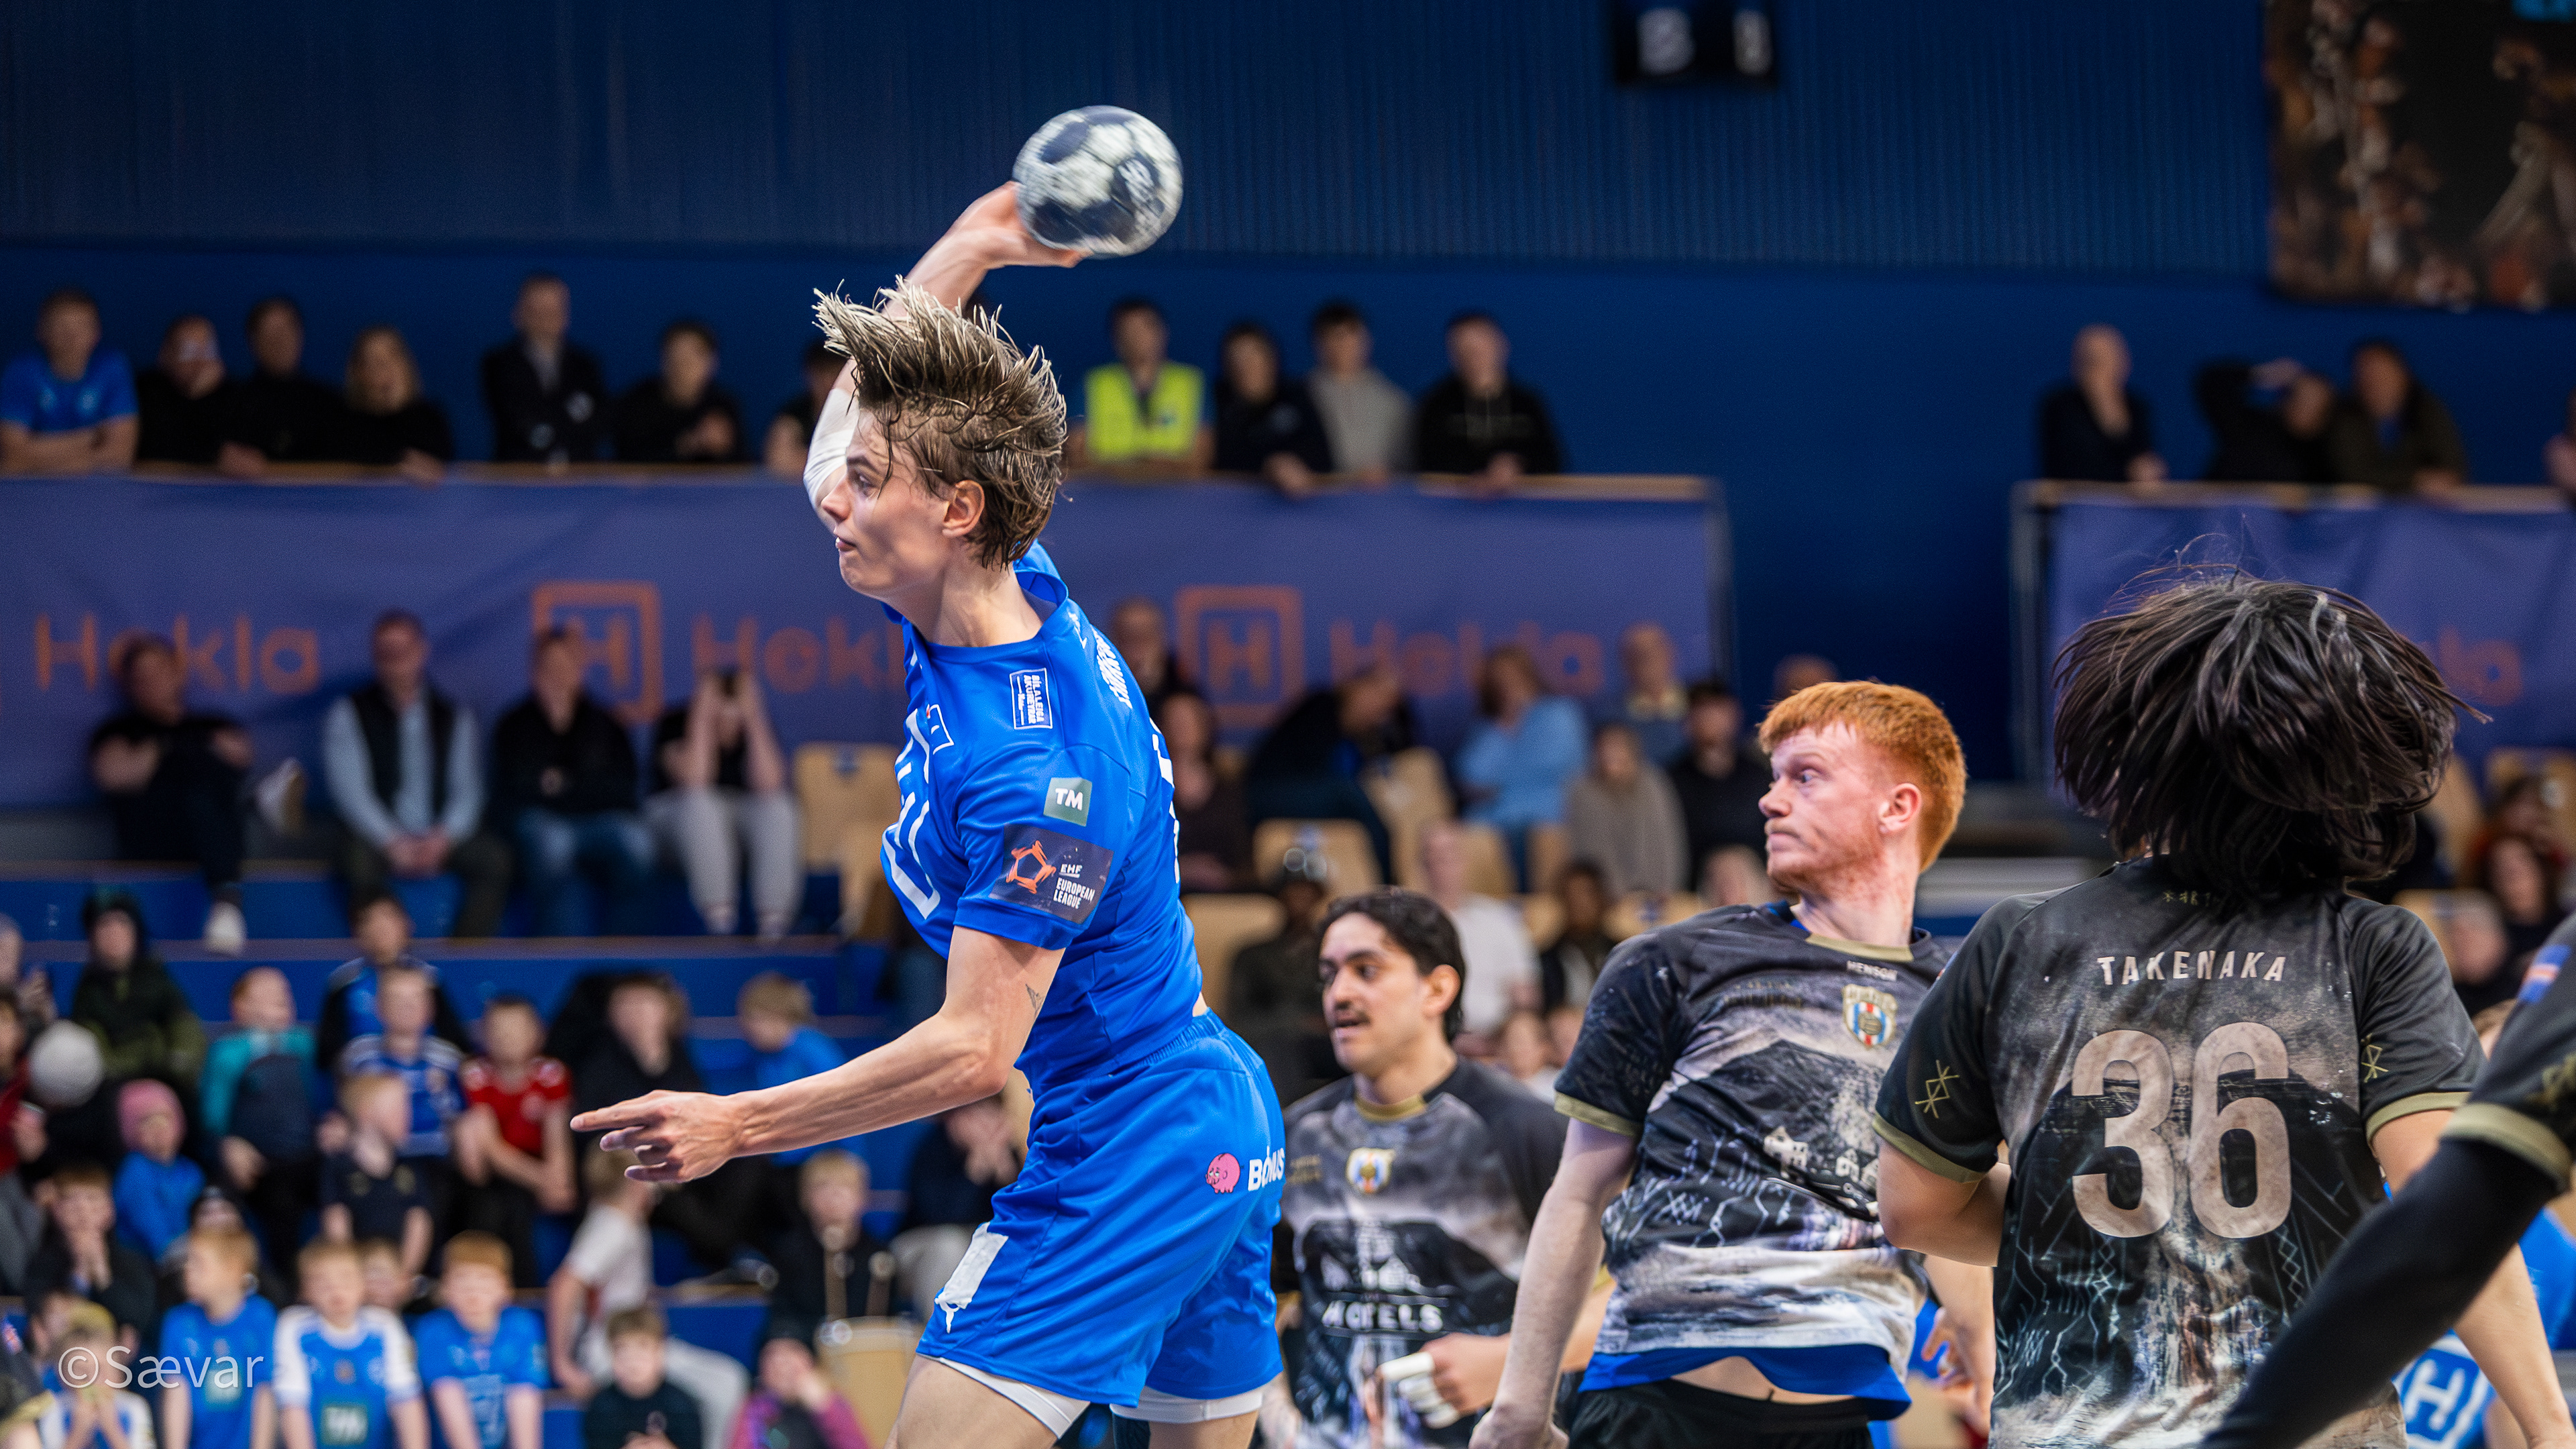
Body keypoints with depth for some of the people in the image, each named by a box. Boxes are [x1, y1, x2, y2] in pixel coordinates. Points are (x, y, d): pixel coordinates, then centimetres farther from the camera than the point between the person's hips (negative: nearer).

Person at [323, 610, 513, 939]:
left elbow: (467, 790, 5)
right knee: (360, 861, -36)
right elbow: (349, 790, -5)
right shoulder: (348, 713, 6)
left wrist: (443, 837, -16)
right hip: (376, 838, -2)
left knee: (494, 857, -25)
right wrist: (393, 842, -19)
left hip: (440, 841, 2)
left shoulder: (453, 715, 14)